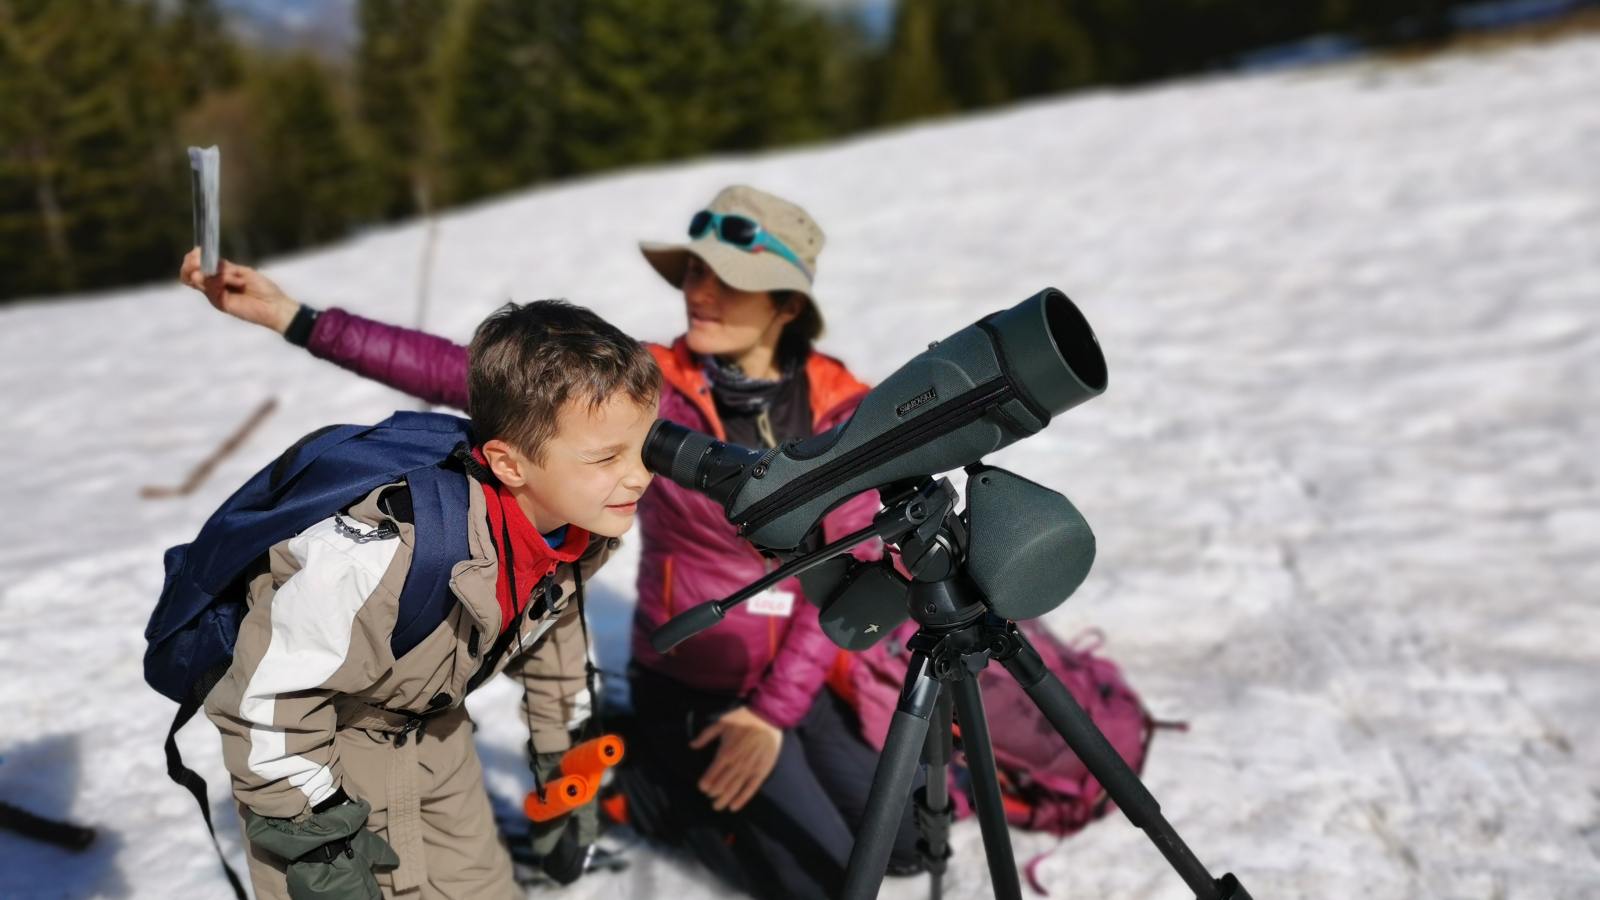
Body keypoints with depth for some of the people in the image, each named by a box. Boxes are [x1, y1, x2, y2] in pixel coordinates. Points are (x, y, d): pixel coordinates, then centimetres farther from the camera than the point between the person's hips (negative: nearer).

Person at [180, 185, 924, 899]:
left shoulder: (842, 409, -9)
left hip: (801, 679, 4)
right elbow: (463, 375, -23)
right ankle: (645, 781, 20)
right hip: (691, 684, -3)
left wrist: (775, 711, -17)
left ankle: (694, 768, 31)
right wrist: (294, 317, -30)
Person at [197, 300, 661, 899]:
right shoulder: (393, 559, -41)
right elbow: (273, 689, -29)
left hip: (431, 724, 6)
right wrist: (313, 835, -20)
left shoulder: (582, 528, -18)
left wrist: (562, 751, 12)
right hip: (309, 732, -6)